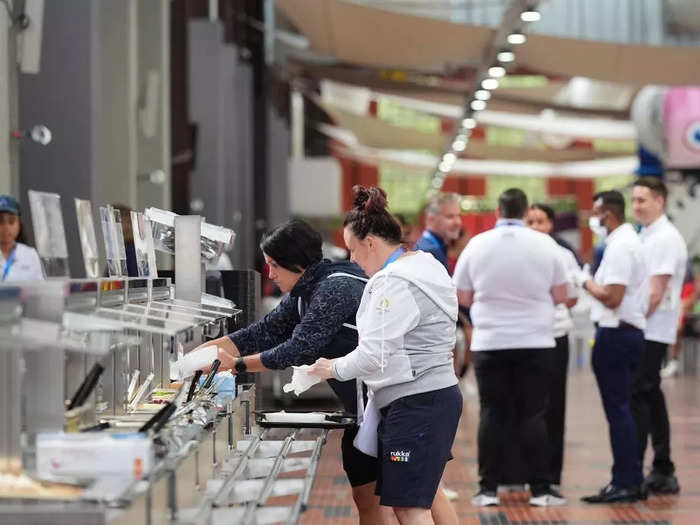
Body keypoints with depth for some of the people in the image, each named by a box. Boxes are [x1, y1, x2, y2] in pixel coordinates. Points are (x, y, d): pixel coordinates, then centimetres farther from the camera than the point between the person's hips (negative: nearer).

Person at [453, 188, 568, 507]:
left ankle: (488, 489, 5)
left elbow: (464, 297, 6)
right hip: (535, 342, 0)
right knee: (533, 415, 2)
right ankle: (540, 490, 2)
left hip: (489, 343, 1)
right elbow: (560, 295, 4)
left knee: (492, 415, 5)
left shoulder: (477, 245, -1)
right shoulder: (544, 245, -2)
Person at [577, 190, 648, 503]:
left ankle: (625, 483, -5)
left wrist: (585, 281, -8)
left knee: (617, 409, -7)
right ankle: (630, 481, 17)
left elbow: (612, 297, -22)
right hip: (630, 332, 10)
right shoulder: (629, 240, 17)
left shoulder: (620, 247, -16)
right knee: (621, 409, 13)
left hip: (615, 335, -10)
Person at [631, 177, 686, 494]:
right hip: (642, 332, 9)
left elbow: (656, 293, -18)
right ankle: (663, 473, 17)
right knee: (650, 397, 12)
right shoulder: (646, 237, 17)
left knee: (637, 398, -11)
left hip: (651, 333, -9)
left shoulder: (665, 239, -12)